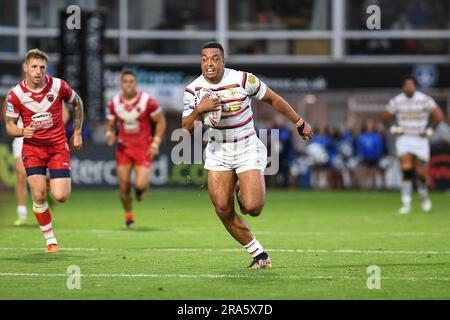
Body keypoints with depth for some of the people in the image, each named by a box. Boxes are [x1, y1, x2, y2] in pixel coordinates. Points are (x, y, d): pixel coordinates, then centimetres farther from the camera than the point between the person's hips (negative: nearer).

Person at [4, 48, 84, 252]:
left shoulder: (58, 86, -10)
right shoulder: (16, 94, -11)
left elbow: (77, 103, 10)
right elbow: (9, 126, -2)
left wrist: (77, 133, 10)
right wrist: (22, 131, -25)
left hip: (58, 146, 0)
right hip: (32, 147, 0)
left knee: (60, 197, -10)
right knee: (39, 196, -12)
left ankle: (53, 182, 28)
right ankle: (50, 240, 4)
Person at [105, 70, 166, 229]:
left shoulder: (147, 101, -9)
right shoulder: (114, 103, -1)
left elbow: (161, 121, 0)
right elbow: (110, 125, 10)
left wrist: (155, 143, -7)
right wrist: (110, 134, -13)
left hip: (143, 148, -3)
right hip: (123, 147, 3)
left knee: (141, 185, -15)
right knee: (123, 185, -2)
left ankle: (139, 190, 24)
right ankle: (128, 216, 19)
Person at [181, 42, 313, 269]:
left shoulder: (244, 80, -13)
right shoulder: (193, 90, -7)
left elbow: (273, 99, 1)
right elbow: (186, 128, -11)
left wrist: (299, 123, 9)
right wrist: (199, 110, -31)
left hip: (248, 150, -3)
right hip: (218, 154, 3)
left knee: (252, 207, -19)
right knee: (223, 211, -5)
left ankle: (243, 193, 20)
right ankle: (259, 254, 12)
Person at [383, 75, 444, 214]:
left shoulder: (425, 100, -9)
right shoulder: (396, 101, -3)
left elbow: (438, 116, -5)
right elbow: (386, 117, 13)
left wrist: (429, 130, -5)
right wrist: (394, 128, 1)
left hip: (420, 139, -1)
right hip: (403, 139, 1)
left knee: (421, 173, 1)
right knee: (406, 170, -15)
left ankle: (424, 196, 31)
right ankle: (406, 204, -13)